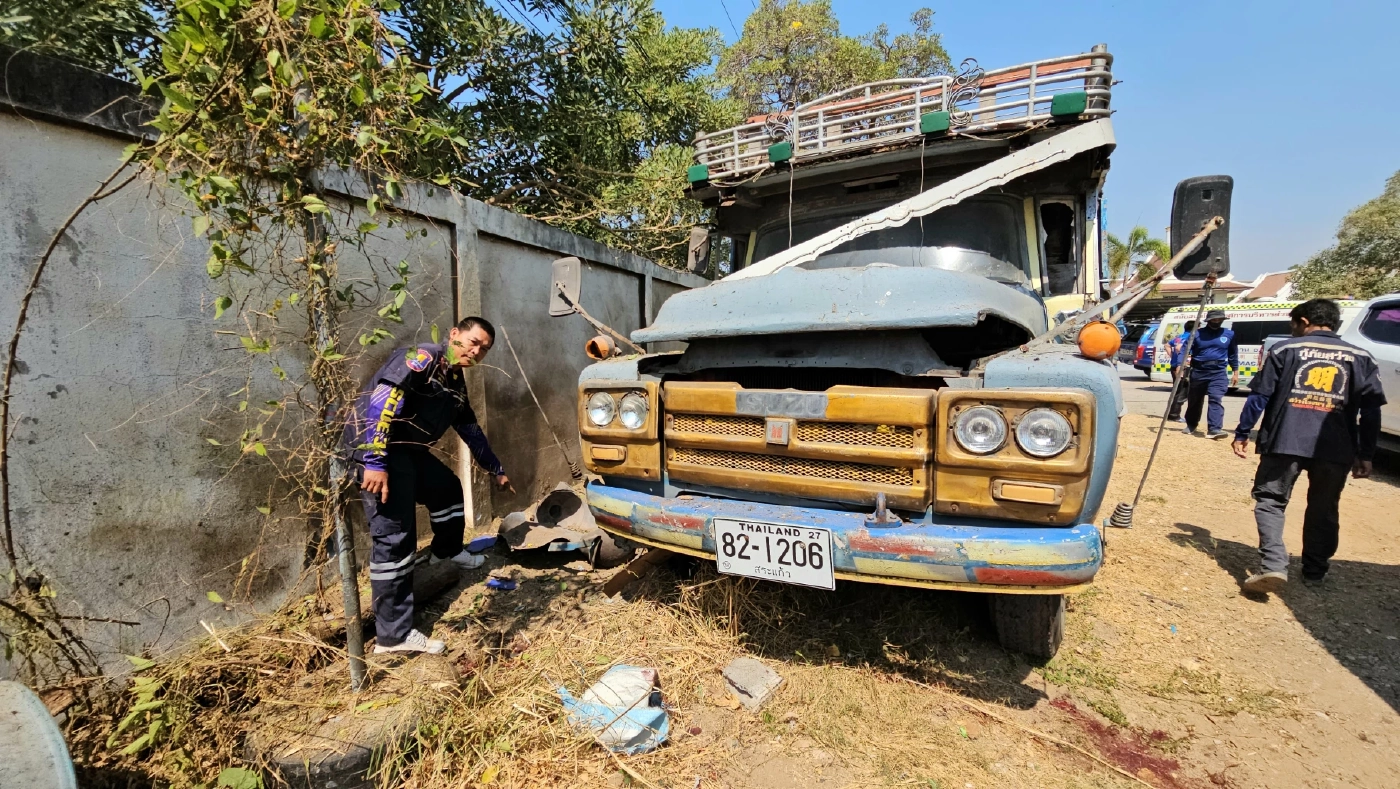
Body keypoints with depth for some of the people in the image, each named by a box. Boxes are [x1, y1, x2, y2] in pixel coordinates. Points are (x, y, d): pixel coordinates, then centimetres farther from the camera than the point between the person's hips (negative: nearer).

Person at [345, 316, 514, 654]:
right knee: (395, 537, -12)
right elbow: (382, 399, -26)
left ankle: (446, 551, 52)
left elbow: (470, 430, 26)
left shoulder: (456, 383, 15)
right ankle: (393, 635, -5)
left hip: (408, 450, 10)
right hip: (375, 448, -10)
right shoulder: (423, 358, -14)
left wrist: (496, 469, 34)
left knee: (448, 489, 25)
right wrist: (375, 462, -32)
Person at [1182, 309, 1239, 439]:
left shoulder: (1229, 334, 9)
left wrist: (1236, 371, 15)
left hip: (1218, 372, 0)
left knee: (1216, 399, -15)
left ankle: (1214, 429, -20)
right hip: (1198, 371, 0)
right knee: (1194, 400, 11)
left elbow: (1233, 354, 16)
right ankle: (1191, 426, 28)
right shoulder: (1197, 334, 2)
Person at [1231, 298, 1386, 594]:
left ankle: (1273, 566, -12)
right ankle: (1314, 572, 26)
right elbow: (1371, 409, 7)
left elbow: (1259, 395, -2)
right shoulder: (1360, 357, 12)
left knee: (1270, 501, 3)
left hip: (1285, 442, -3)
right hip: (1336, 448, 3)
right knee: (1323, 511, 17)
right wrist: (1365, 455, 10)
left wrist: (1242, 433, 4)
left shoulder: (1286, 349, 4)